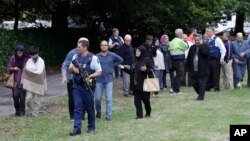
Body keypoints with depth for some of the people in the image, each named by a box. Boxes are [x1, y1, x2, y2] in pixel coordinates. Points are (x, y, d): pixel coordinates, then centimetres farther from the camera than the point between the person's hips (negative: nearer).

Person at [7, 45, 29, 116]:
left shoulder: (26, 59, -6)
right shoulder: (13, 58, -3)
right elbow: (9, 67, 3)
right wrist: (13, 68, -16)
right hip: (15, 80, 1)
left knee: (22, 96, -3)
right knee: (15, 95, -7)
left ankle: (22, 111, 12)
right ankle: (17, 110, 13)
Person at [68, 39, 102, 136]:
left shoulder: (93, 58, -8)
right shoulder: (75, 57, 6)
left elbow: (99, 72, -7)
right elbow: (69, 70, 15)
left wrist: (90, 76, -23)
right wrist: (73, 69, -9)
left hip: (88, 87, -3)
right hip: (77, 86, 3)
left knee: (89, 108, 8)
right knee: (77, 107, -2)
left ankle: (91, 127, 23)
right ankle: (77, 129, -3)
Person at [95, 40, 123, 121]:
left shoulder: (112, 55, 2)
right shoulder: (97, 56, -2)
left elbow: (121, 60, 14)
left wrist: (113, 65, 8)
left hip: (109, 80, 0)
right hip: (99, 80, 0)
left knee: (109, 99, -3)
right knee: (98, 98, 4)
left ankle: (108, 115, 3)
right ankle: (98, 111, 29)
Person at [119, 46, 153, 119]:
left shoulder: (147, 60, -6)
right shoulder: (136, 61, 14)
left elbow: (152, 70, -12)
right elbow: (131, 71, 19)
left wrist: (146, 70, -30)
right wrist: (124, 68, 11)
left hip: (144, 84, -6)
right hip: (136, 85, 6)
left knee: (145, 99, 3)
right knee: (137, 100, 2)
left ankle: (148, 113, 25)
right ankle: (139, 115, 7)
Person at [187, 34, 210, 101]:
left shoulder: (205, 46, -1)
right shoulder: (192, 47, 12)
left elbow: (205, 53, -24)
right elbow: (188, 58, 14)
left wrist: (200, 45, -16)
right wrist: (189, 68, 9)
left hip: (202, 70, -5)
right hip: (193, 70, 5)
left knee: (202, 84, -4)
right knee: (194, 83, 10)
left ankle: (201, 96, 1)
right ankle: (200, 94, 28)